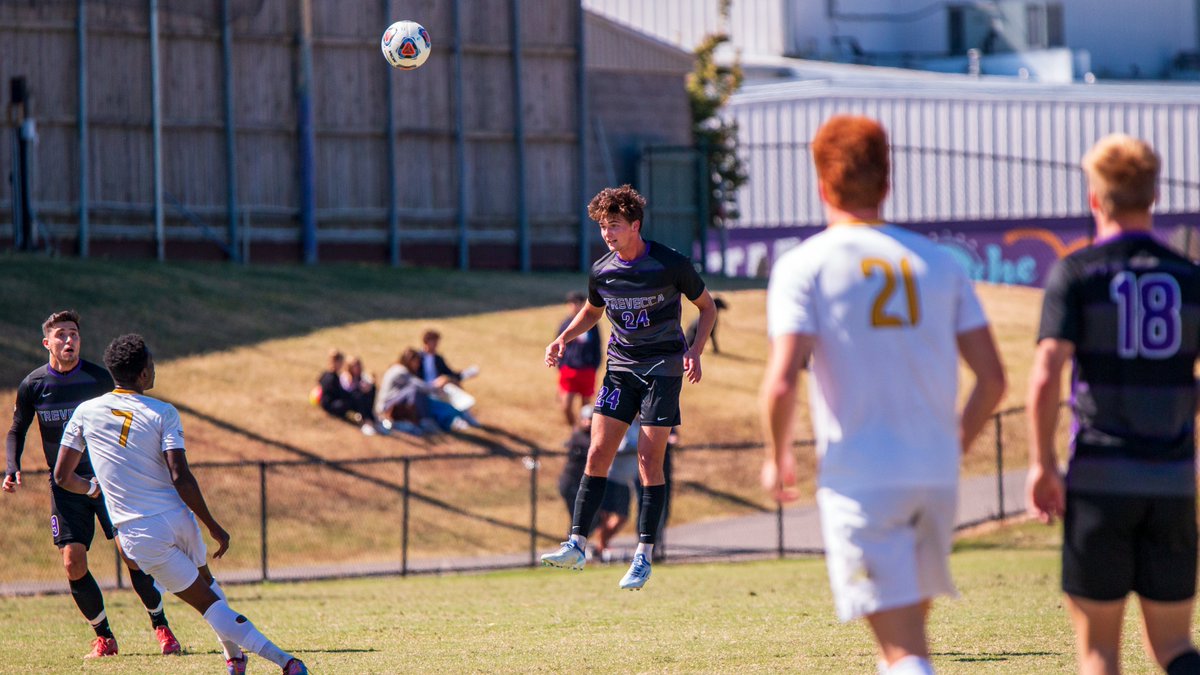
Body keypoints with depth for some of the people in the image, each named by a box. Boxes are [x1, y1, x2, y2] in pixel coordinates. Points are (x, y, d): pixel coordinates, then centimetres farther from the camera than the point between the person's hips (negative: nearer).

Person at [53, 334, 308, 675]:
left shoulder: (86, 413, 1)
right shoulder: (162, 413, -5)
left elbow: (62, 475, 6)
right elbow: (180, 477, -13)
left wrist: (90, 488, 29)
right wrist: (214, 527, -5)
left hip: (140, 535, 0)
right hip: (178, 519, 0)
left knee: (207, 602, 3)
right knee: (205, 581, 31)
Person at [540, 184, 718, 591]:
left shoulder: (671, 265, -12)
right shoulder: (601, 271, 0)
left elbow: (707, 306, 1)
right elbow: (592, 311, 21)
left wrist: (695, 351, -14)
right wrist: (564, 338, 3)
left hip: (663, 367, -4)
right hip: (620, 367, 4)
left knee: (649, 460, -7)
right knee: (598, 453, -6)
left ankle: (644, 556, -3)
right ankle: (577, 545, -6)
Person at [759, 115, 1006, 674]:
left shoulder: (803, 266, -4)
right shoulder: (937, 262, 9)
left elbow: (781, 382, -14)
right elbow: (992, 378, 6)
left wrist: (777, 457, 4)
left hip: (859, 479, -4)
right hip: (936, 477, 4)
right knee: (910, 630, 21)